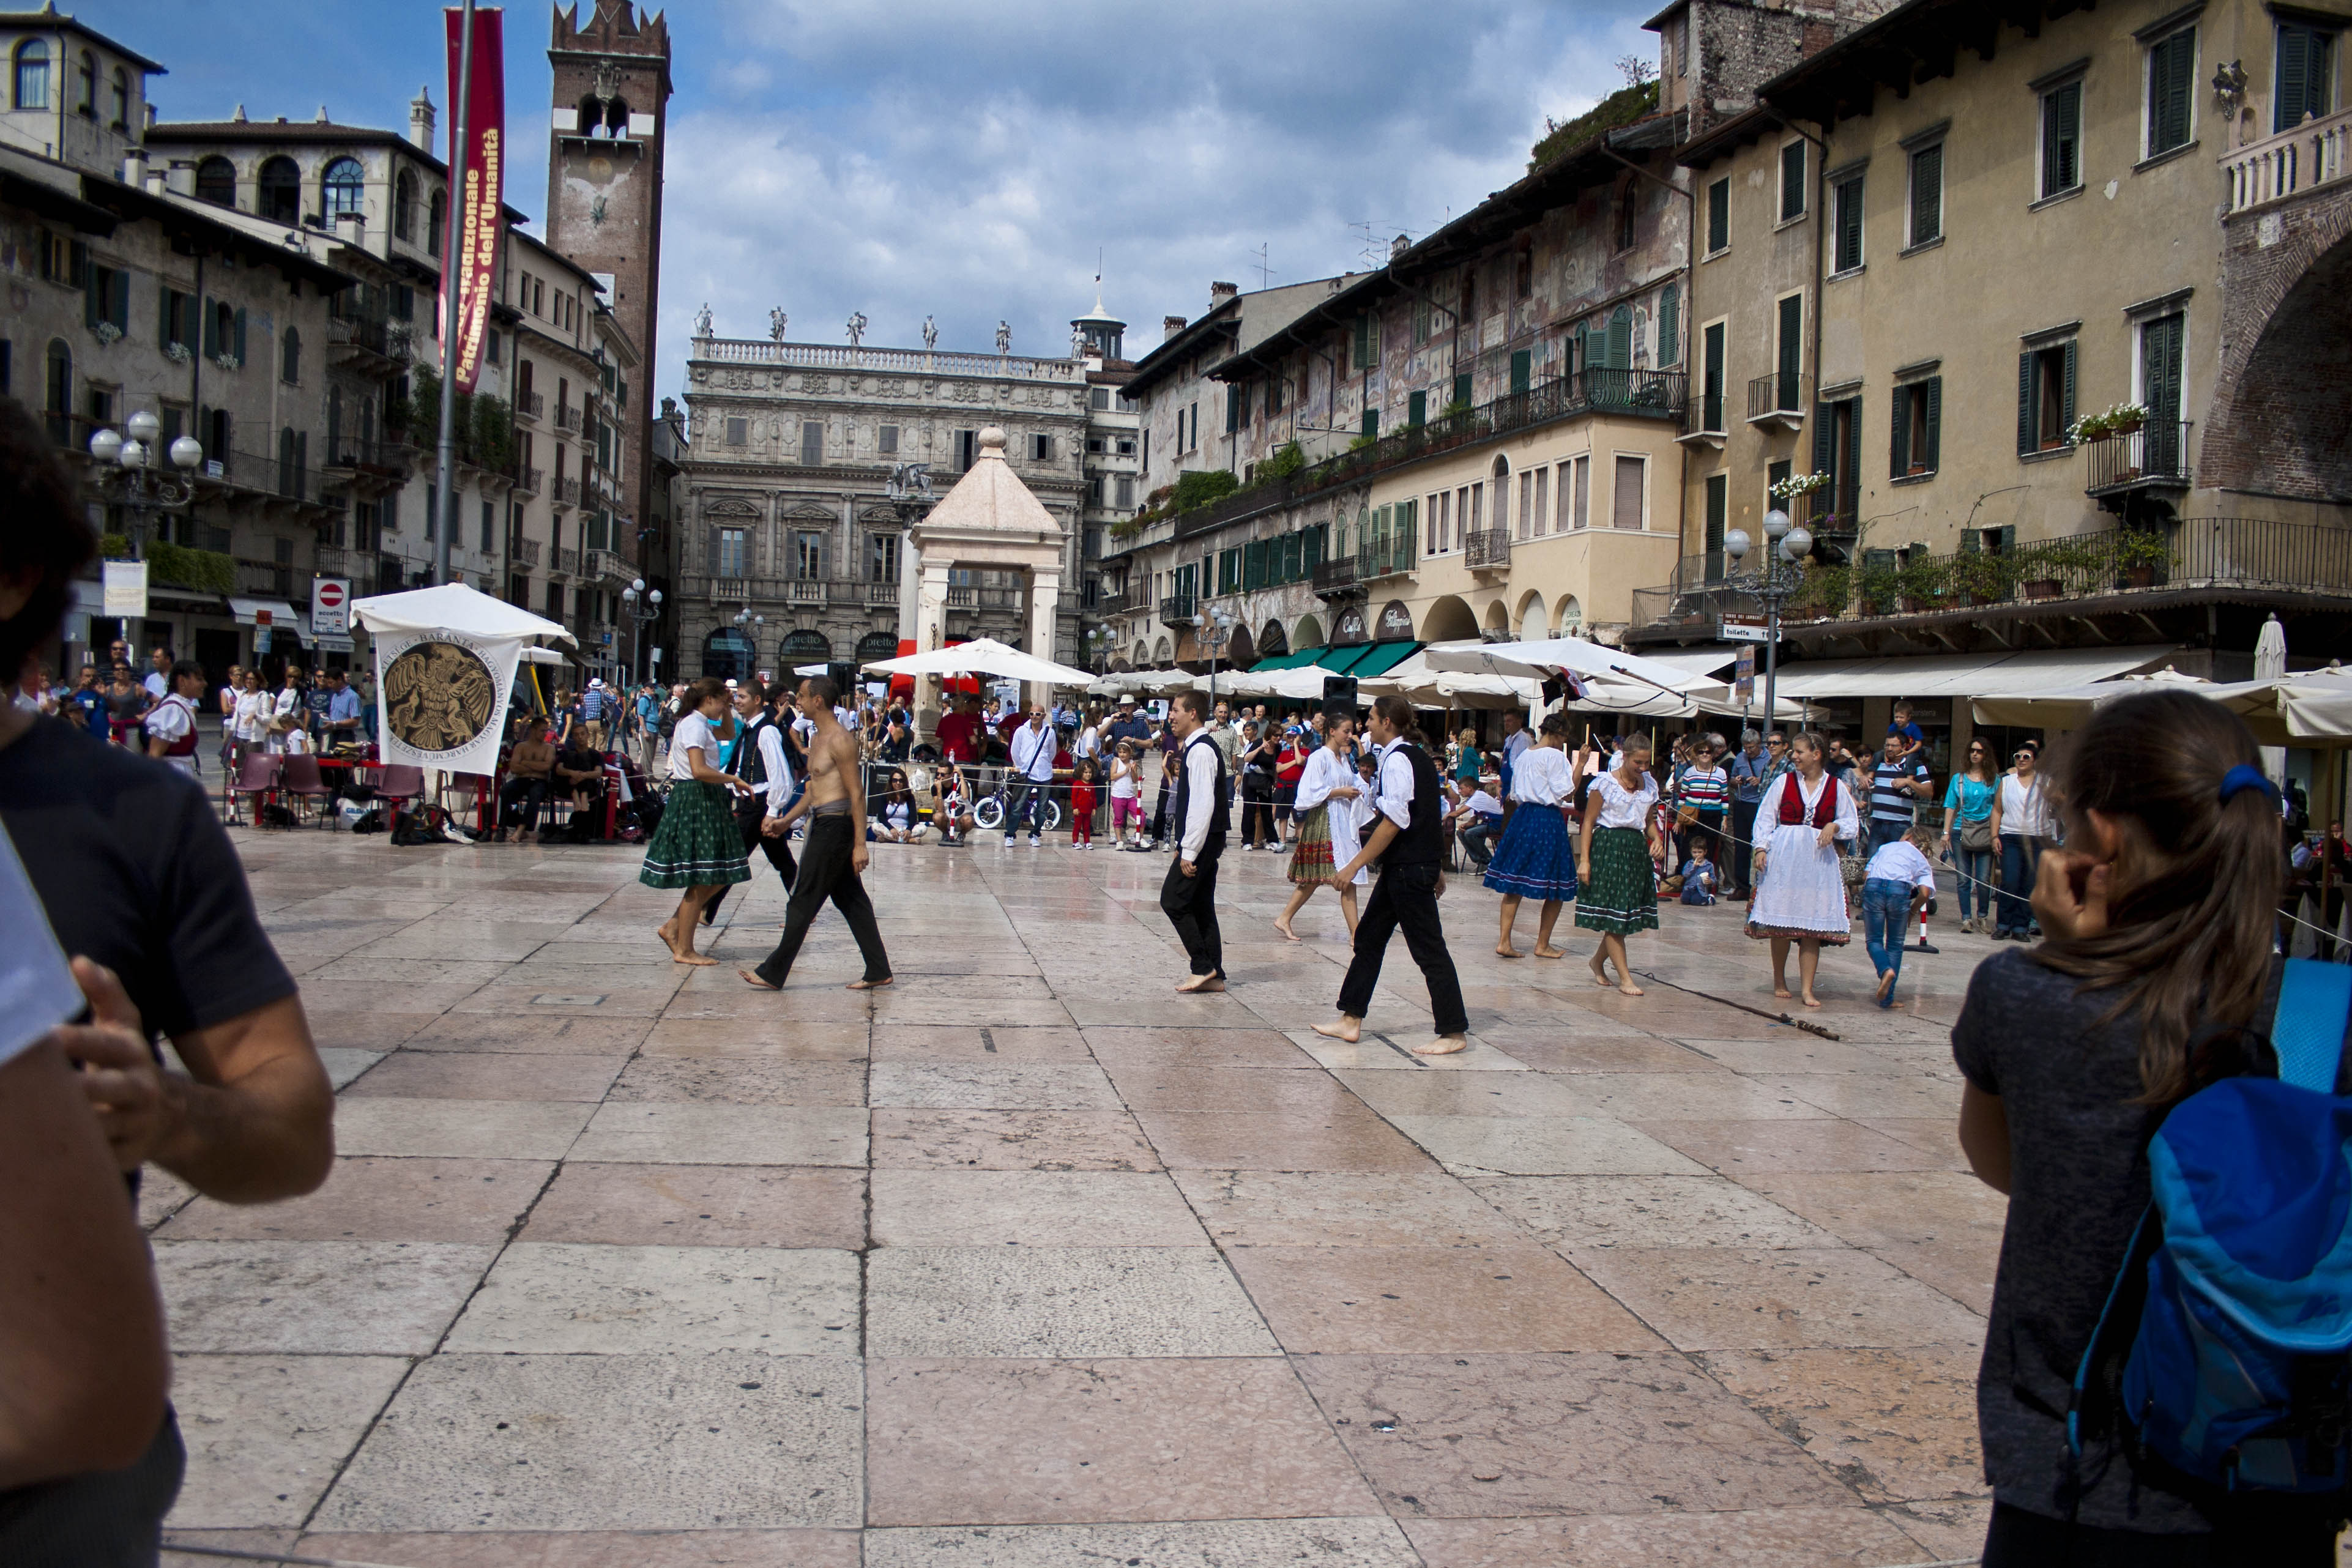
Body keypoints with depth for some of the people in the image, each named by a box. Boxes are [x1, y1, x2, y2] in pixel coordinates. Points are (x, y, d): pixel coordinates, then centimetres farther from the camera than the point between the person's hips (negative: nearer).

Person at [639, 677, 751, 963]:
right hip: (695, 802, -10)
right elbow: (699, 770, -26)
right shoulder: (694, 725, -15)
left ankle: (673, 927, 17)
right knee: (699, 881, -4)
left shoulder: (701, 725, 15)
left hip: (706, 802, 10)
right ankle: (684, 950, 3)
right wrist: (732, 779, -17)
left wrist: (727, 710, 19)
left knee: (718, 875, 11)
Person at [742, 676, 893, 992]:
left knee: (804, 901, -3)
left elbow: (857, 793, -18)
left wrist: (859, 844, -21)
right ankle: (878, 972, 14)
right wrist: (786, 821, 23)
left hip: (835, 826, -10)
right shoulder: (817, 739, 16)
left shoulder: (840, 740, -15)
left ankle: (774, 973, 3)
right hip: (823, 825, 10)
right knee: (851, 900, 10)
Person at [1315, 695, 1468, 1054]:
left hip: (1408, 869, -10)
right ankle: (1351, 1020, 17)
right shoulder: (1419, 758, 13)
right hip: (1421, 863, 10)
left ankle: (1454, 1032, 5)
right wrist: (1437, 868, 22)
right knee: (1369, 938, 13)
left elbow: (1394, 822, -22)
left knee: (1429, 949, -3)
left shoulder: (1396, 760, -15)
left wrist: (1355, 865, -21)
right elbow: (1435, 815, 17)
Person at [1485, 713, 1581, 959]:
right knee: (1557, 888, 4)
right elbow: (1567, 794, -15)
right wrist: (1579, 764, -11)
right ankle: (1543, 945, 9)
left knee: (1514, 884, 7)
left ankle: (1504, 941, 1)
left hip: (1522, 818, 7)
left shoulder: (1524, 756, 12)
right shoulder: (1555, 756, -10)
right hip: (1548, 821, -7)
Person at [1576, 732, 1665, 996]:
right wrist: (1584, 860, -12)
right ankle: (1625, 978, 0)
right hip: (1608, 848, -6)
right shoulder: (1605, 783, -7)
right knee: (1614, 915, -4)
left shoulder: (1650, 785, 9)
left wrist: (1657, 839, -1)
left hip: (1637, 849, 6)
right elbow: (1588, 822, -6)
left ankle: (1598, 961, 30)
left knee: (1627, 915, 8)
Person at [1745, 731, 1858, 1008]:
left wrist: (1835, 827, -9)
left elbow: (1852, 826, 10)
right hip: (1783, 857, 0)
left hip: (1819, 860, 0)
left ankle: (1808, 990, 0)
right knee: (1780, 922, 2)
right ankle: (1779, 981, 20)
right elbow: (1765, 817, 7)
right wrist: (1761, 848, -4)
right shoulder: (1784, 782, 5)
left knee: (1813, 925, -3)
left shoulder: (1836, 787, 5)